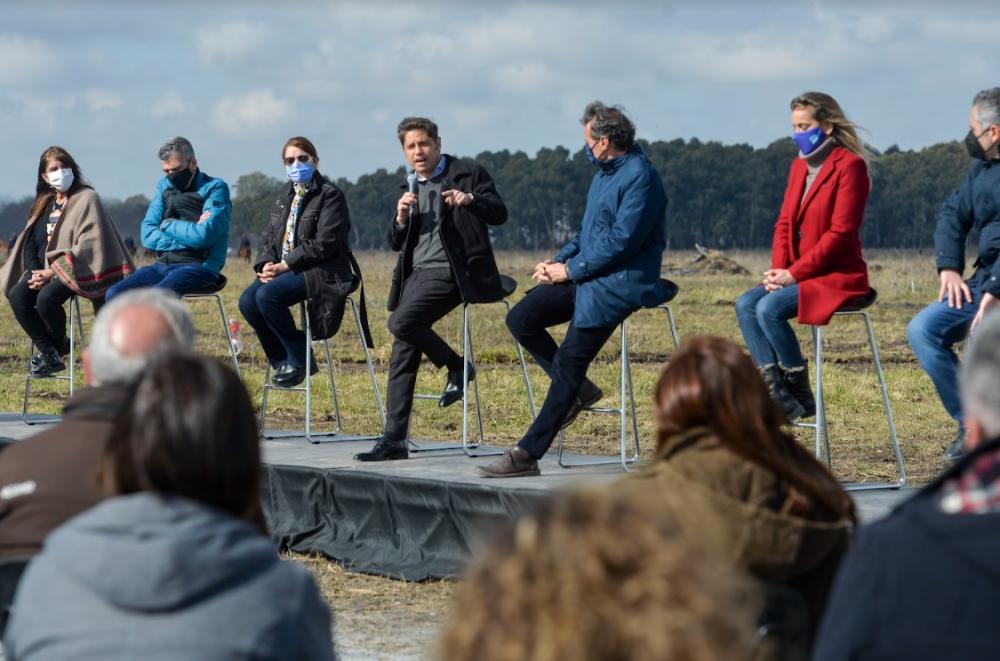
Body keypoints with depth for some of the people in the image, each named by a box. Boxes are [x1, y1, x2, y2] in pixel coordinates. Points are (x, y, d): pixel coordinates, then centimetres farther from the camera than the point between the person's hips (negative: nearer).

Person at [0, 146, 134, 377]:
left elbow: (88, 245, -15)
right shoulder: (44, 204, 17)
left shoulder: (86, 198, -5)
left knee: (46, 298, -33)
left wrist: (52, 272, -18)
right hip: (44, 269, 6)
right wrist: (36, 273, -6)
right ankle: (50, 354, -12)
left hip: (76, 271, -6)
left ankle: (58, 346, -2)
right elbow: (29, 244, 14)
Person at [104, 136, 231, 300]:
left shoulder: (215, 188, -2)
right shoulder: (164, 186, 15)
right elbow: (148, 235, 6)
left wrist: (168, 225, 1)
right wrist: (188, 237, -8)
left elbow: (204, 236, -16)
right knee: (115, 295, -17)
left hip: (199, 267, -6)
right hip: (163, 264, 6)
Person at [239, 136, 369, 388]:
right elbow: (269, 238, 17)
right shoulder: (284, 199, 20)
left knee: (267, 296, -29)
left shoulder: (330, 195, -6)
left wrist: (285, 265, -19)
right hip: (283, 270, 8)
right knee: (247, 301, -17)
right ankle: (282, 360, -2)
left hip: (323, 272, -8)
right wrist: (266, 264, -6)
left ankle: (299, 359, -13)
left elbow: (324, 244, -16)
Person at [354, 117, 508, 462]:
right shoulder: (410, 188, 20)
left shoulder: (469, 174, 2)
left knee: (401, 322, -26)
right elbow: (396, 244, 18)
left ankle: (457, 366, -4)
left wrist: (469, 200, -27)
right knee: (403, 353, -2)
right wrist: (400, 217, -3)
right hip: (418, 273, 7)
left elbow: (499, 214, -8)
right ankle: (394, 440, -1)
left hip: (451, 271, -7)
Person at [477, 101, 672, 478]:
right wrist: (558, 261, 6)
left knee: (568, 361, -14)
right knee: (521, 319, -3)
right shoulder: (605, 173, 17)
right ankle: (578, 390, 8)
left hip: (619, 283, -10)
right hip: (587, 276, 10)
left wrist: (570, 269, -15)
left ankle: (528, 454, -14)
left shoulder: (640, 178, -15)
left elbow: (621, 242, -21)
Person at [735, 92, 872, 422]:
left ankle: (800, 397, -15)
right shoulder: (799, 165, 16)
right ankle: (777, 395, -18)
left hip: (837, 276, -8)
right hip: (799, 274, 8)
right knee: (746, 304, -14)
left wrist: (793, 273, -17)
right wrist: (778, 269, -4)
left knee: (769, 308, -27)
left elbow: (840, 233, -16)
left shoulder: (849, 165, -10)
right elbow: (785, 222, 14)